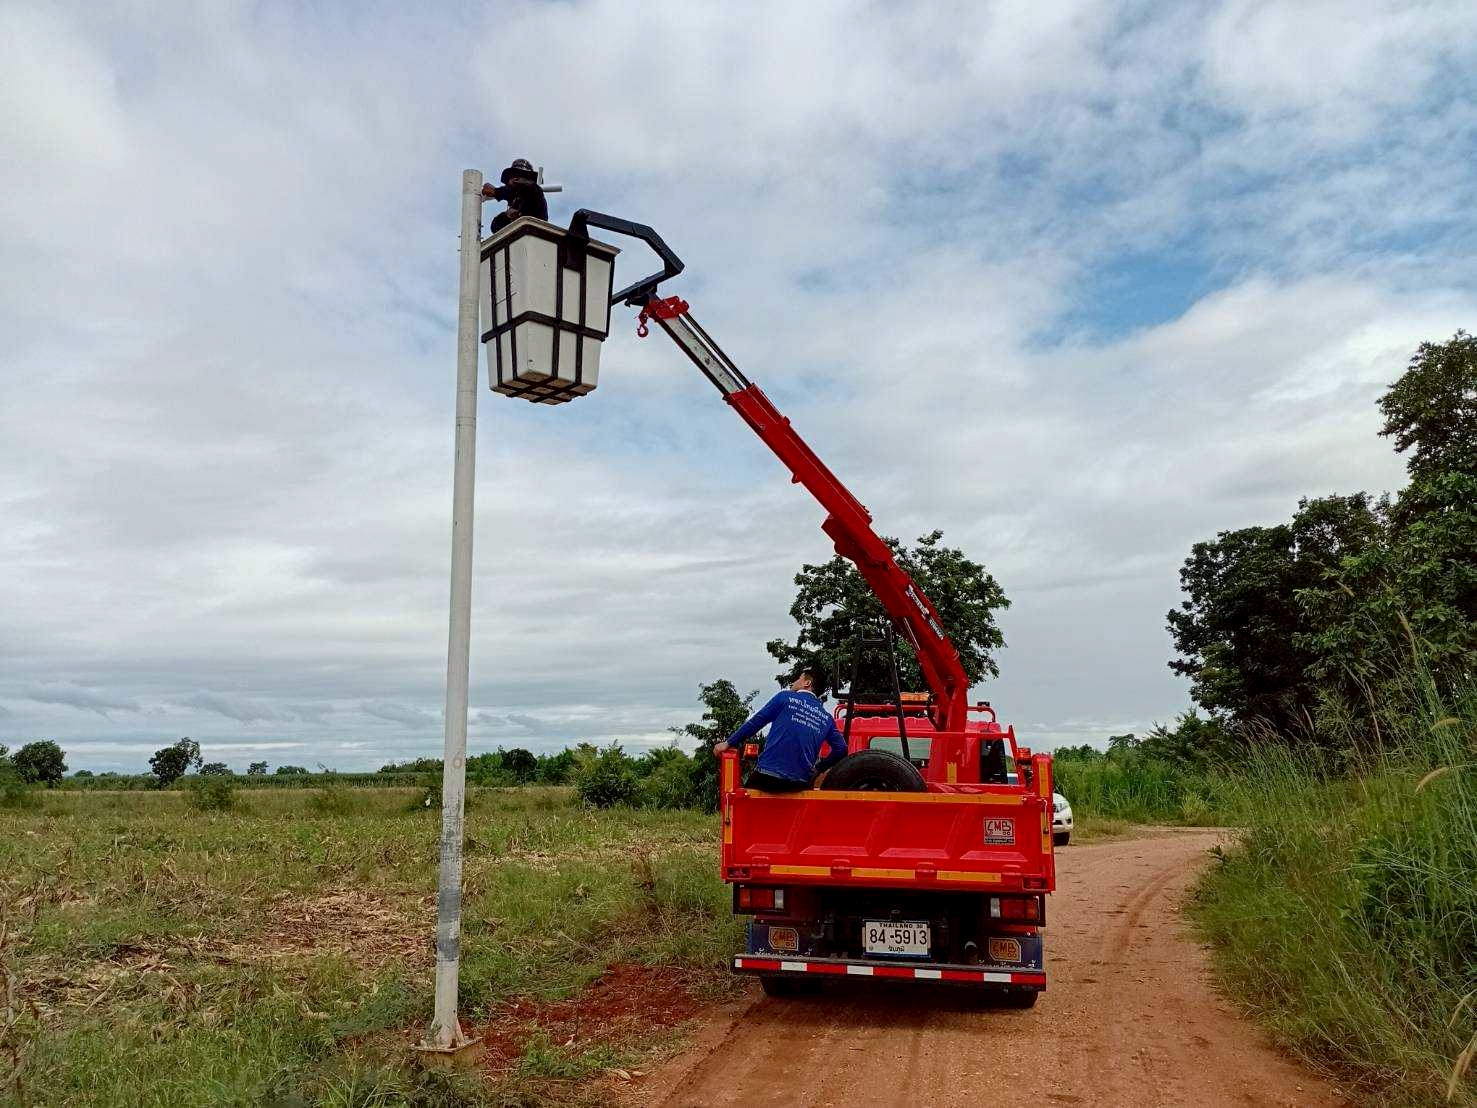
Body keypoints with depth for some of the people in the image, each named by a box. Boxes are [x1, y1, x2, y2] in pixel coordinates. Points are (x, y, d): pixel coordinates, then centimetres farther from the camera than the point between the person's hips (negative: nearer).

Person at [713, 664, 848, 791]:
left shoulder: (785, 697, 3)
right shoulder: (826, 718, 14)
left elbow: (755, 722, 0)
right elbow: (841, 749, 8)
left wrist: (728, 743, 6)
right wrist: (817, 768, 19)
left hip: (768, 775, -4)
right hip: (801, 783, 4)